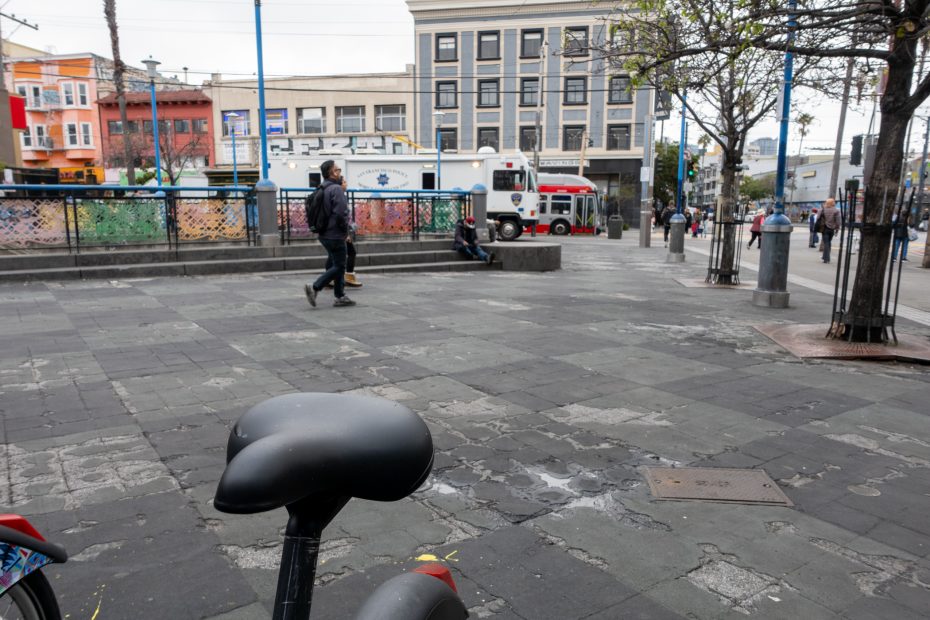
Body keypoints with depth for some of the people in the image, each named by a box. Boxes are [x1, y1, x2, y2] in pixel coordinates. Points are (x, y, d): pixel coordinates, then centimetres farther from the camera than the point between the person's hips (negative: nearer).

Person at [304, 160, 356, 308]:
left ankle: (340, 296, 18)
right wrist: (345, 229, -11)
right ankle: (314, 287, -9)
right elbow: (340, 212, -26)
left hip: (325, 234, 9)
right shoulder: (336, 189, -17)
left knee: (337, 265, 15)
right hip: (336, 235, -9)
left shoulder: (323, 189, 12)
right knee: (338, 266, -2)